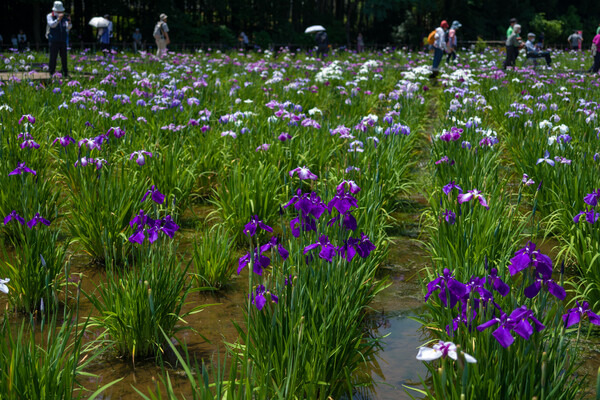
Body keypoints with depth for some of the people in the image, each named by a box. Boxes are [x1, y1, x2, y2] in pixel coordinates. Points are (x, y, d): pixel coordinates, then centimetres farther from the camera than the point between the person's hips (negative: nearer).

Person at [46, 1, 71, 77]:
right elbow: (52, 25, -21)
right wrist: (58, 19, -35)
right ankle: (51, 73, 3)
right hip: (54, 41, -4)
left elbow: (68, 27, -4)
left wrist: (69, 22, -25)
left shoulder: (64, 17, 6)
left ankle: (65, 73, 11)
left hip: (63, 41, 4)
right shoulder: (49, 16, -3)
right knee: (53, 57, -4)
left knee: (64, 57, 5)